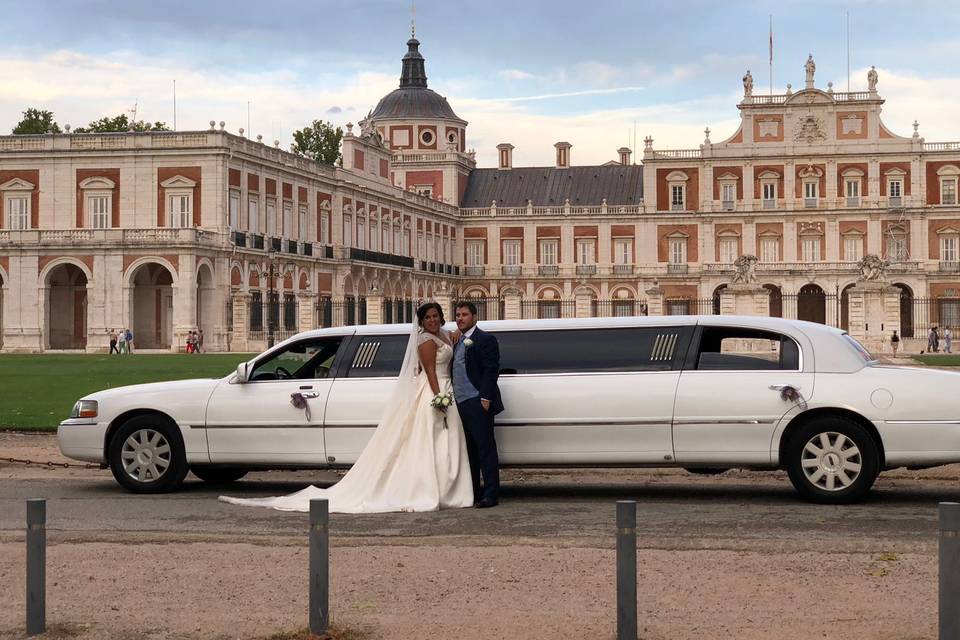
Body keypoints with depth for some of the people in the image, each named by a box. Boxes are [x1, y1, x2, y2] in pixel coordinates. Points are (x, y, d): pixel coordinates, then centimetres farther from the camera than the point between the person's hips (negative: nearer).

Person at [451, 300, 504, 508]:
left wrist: (485, 398, -19)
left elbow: (491, 370, -12)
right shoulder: (457, 342, 20)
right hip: (461, 404, 8)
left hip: (477, 404, -8)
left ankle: (490, 494, -8)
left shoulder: (485, 340, -5)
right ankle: (472, 492, 17)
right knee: (469, 450, 12)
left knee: (486, 449, -7)